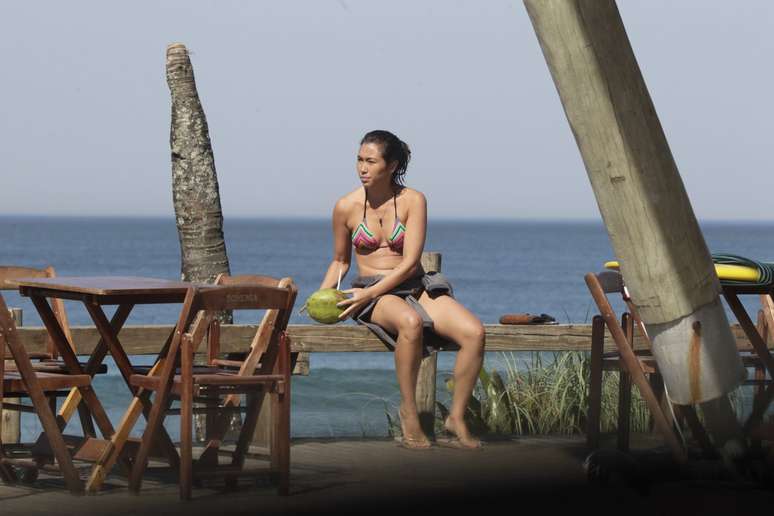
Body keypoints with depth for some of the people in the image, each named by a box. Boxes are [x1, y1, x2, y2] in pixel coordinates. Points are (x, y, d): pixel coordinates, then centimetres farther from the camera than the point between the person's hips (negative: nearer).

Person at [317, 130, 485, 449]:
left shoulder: (413, 201, -2)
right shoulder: (346, 207, 1)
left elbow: (409, 263, -9)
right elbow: (340, 261, 15)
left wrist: (369, 292, -20)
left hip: (415, 287, 2)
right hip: (370, 294, -2)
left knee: (474, 332, -24)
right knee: (411, 322, -39)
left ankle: (457, 418, -13)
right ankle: (409, 413, -25)